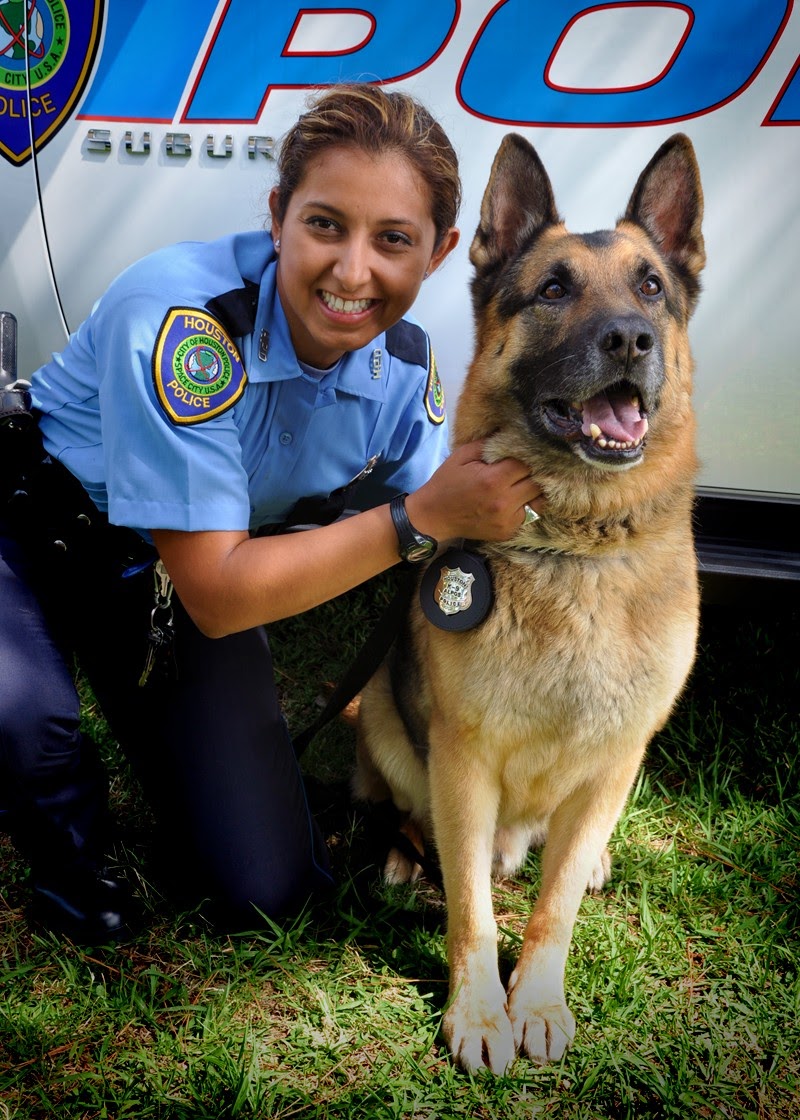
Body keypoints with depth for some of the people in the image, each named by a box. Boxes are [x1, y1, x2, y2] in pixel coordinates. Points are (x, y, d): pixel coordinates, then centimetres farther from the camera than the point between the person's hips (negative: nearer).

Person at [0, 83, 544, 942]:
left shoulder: (404, 364, -14)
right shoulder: (180, 317, -34)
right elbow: (216, 594, -32)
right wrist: (423, 518, -37)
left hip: (185, 586, 4)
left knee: (267, 888, -1)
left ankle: (154, 727, 29)